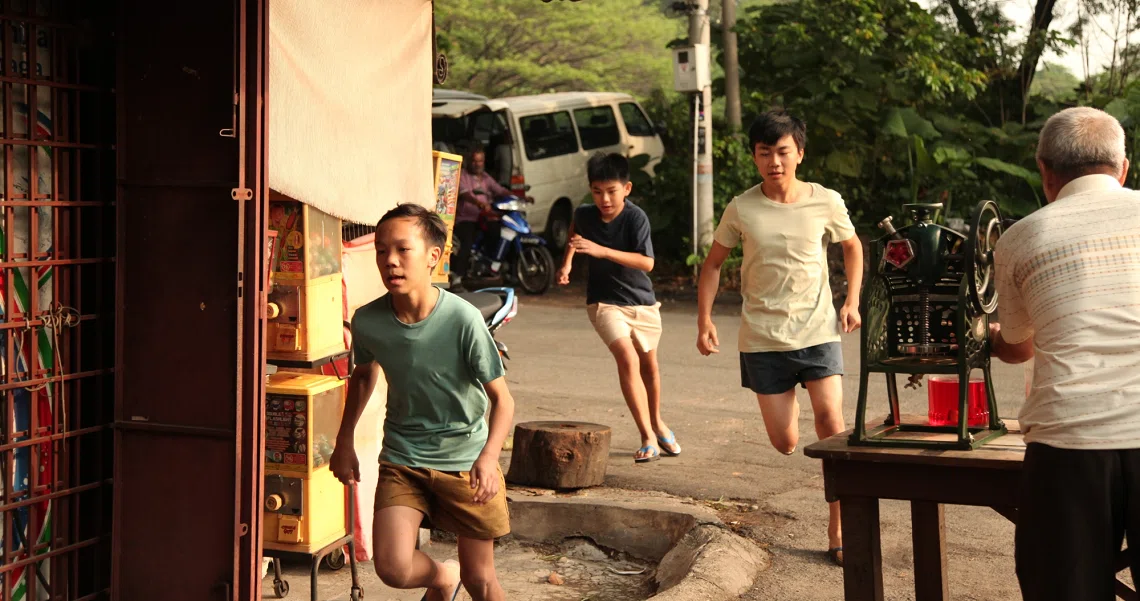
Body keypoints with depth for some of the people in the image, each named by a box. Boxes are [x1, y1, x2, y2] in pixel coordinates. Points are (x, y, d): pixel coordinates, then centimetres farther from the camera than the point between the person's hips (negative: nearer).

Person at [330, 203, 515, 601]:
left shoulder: (462, 319, -21)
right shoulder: (367, 321, -11)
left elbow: (501, 398, -15)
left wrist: (489, 456, -31)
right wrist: (344, 441, 15)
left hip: (466, 460, -2)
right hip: (401, 459, 2)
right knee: (393, 569, -15)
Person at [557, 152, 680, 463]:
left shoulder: (636, 217, -19)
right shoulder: (584, 215, -9)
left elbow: (647, 262, -32)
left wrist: (602, 251, -39)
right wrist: (567, 263, 5)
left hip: (642, 300, 0)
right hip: (605, 301, 0)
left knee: (649, 363, 17)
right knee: (628, 358, -20)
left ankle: (657, 423, 42)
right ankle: (648, 436, -16)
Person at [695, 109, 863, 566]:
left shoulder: (825, 202, -3)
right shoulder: (741, 209, -3)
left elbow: (852, 247, 15)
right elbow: (713, 263, 8)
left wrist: (852, 301, 5)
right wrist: (704, 319, -2)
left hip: (817, 330, -1)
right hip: (762, 337, 1)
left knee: (830, 420, -16)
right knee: (784, 444, -1)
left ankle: (838, 533, -5)